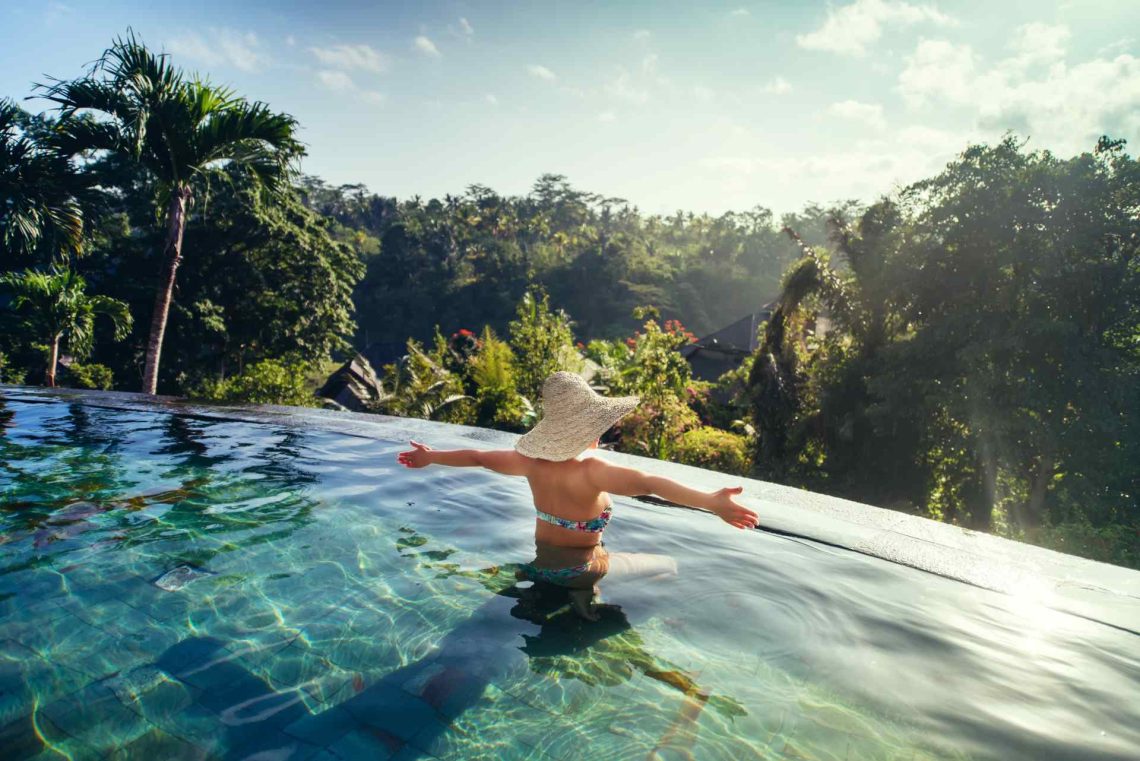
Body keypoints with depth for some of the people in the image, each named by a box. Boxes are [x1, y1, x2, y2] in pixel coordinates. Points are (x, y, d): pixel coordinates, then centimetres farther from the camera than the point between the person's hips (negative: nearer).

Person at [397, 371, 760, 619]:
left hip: (541, 562, 7)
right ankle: (587, 593, -4)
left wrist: (429, 457, 14)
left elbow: (476, 457, -1)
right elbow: (650, 483, -46)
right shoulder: (593, 471, -31)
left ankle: (538, 584, 17)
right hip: (581, 570, -7)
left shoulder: (533, 461, -13)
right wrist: (711, 502, -53)